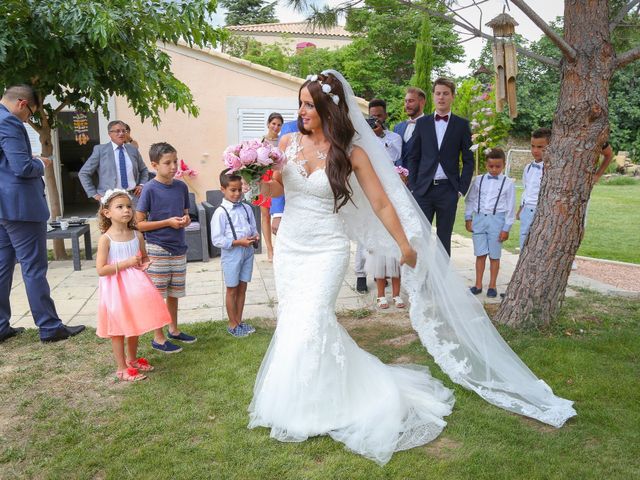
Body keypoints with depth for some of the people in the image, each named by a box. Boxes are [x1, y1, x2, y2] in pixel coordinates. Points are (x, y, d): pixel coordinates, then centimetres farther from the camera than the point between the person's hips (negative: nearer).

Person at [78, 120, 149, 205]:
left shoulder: (133, 149, 13)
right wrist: (94, 194, -1)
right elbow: (83, 173, 5)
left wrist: (141, 185, 8)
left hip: (132, 196, 3)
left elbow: (144, 170, 26)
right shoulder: (100, 150, 4)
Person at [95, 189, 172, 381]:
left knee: (134, 326, 19)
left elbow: (145, 258, 15)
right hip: (116, 289, -5)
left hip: (135, 287, 5)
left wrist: (145, 264, -8)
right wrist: (126, 263, -24)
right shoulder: (106, 239, -14)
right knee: (118, 330, 7)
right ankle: (122, 369, 20)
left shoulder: (137, 235, 0)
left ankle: (132, 360, 39)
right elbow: (101, 270, -18)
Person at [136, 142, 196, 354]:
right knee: (157, 294, 4)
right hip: (157, 249, -5)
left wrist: (186, 219, -6)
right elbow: (139, 223, -10)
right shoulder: (150, 189, -11)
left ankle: (174, 330, 33)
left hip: (179, 248, 5)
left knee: (174, 292, 17)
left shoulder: (181, 187, 4)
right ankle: (158, 337, 16)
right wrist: (168, 222, -18)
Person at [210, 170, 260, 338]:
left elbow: (253, 228, 14)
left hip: (247, 253, 5)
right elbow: (217, 240, -16)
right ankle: (233, 324, 24)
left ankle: (239, 321, 30)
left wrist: (255, 236, -8)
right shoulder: (220, 213, -14)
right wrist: (239, 242, -21)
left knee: (242, 288, 15)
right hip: (231, 255, -5)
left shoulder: (246, 208, 3)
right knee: (232, 290, 9)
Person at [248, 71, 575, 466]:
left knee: (309, 323, -11)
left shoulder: (351, 152, -8)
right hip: (289, 246, 5)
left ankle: (309, 409, 12)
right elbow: (273, 190, 9)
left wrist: (406, 246, -4)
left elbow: (381, 203, -5)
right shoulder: (289, 142, 2)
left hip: (326, 251, -5)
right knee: (293, 322, 9)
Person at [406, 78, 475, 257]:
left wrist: (462, 188, -2)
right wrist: (412, 186, 1)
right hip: (424, 188, 1)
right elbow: (413, 157, 9)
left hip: (448, 190, 0)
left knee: (444, 238, 6)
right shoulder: (422, 123, 9)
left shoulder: (461, 125, 6)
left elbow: (468, 160, 6)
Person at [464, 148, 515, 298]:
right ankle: (478, 284, 15)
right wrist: (468, 218, 4)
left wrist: (506, 228, -4)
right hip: (479, 219, 2)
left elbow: (510, 207, 0)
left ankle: (492, 286, 16)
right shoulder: (478, 180, 6)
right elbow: (470, 200, 10)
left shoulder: (508, 183, 0)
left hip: (496, 220, -2)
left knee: (494, 255, 5)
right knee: (480, 254, 6)